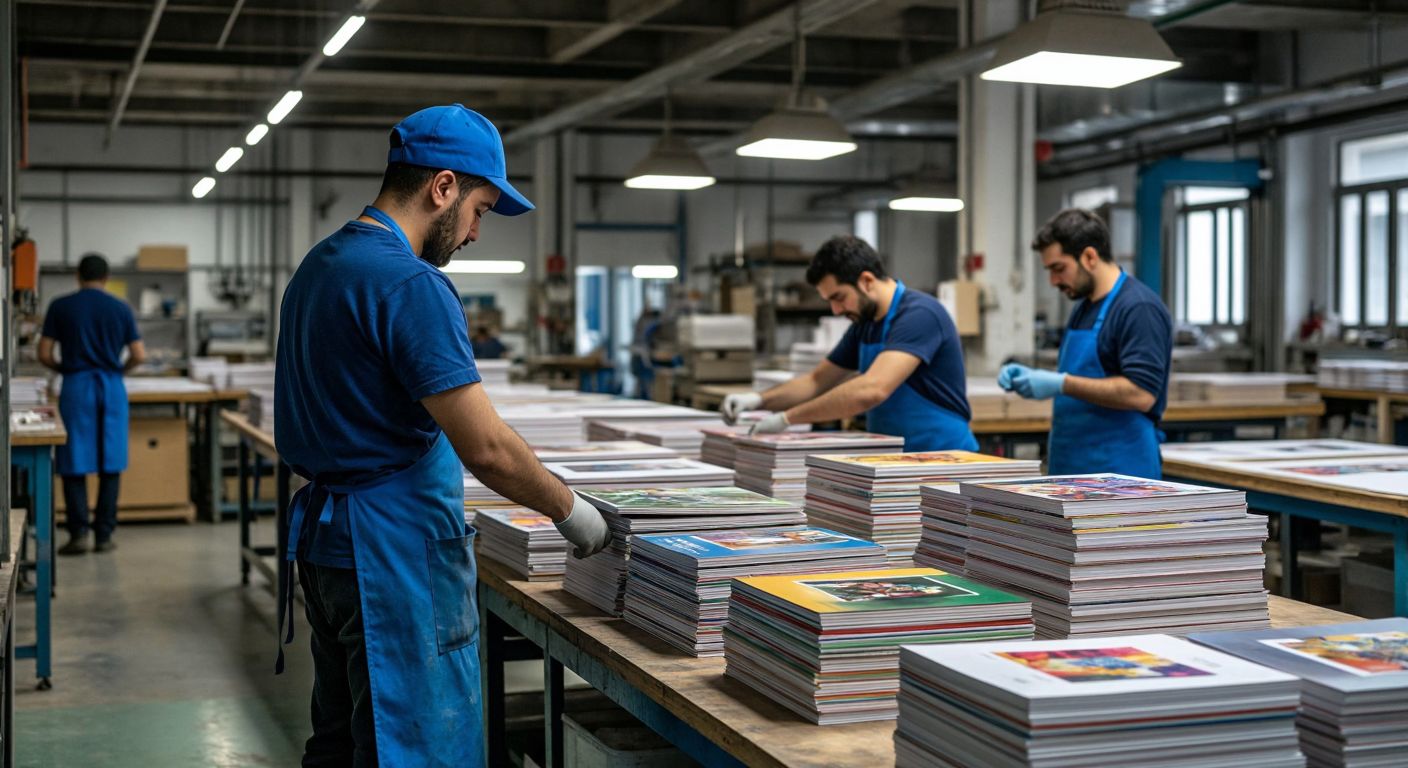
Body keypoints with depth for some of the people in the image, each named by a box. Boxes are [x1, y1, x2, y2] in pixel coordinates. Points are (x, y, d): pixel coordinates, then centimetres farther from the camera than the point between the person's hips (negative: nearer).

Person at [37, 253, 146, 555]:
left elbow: (44, 355, 1)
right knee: (110, 464, 5)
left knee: (74, 465, 4)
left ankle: (78, 533, -4)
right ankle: (104, 534, 6)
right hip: (112, 386, 1)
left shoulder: (60, 306, 1)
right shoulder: (121, 308, 5)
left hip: (76, 386, -1)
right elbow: (139, 356, 3)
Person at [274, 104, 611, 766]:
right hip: (396, 550, -10)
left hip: (324, 537, 10)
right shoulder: (409, 284, -19)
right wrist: (569, 510, -7)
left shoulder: (319, 265, 11)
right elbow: (486, 446, -22)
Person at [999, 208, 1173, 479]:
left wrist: (1061, 384, -22)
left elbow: (1140, 394, -23)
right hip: (1072, 472, 9)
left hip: (1118, 476, -9)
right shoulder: (1084, 308, 15)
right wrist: (1036, 377, 6)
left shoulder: (1138, 308, -15)